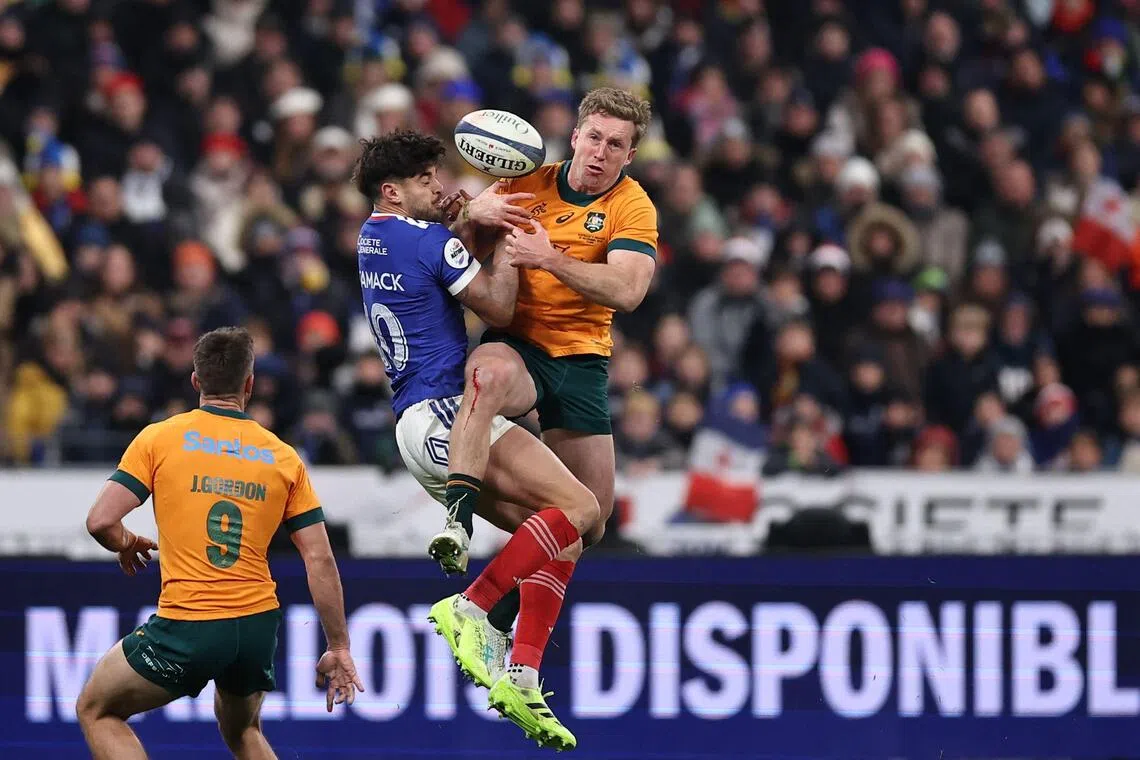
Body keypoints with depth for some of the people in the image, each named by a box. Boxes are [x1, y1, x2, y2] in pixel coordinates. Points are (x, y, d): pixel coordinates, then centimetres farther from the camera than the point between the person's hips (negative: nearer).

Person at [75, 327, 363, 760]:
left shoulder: (158, 438, -2)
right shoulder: (282, 457, 6)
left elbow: (101, 521, -8)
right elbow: (320, 560, 3)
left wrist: (127, 544, 16)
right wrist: (339, 650, 9)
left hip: (186, 627, -4)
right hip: (258, 626, 4)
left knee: (96, 710, 17)